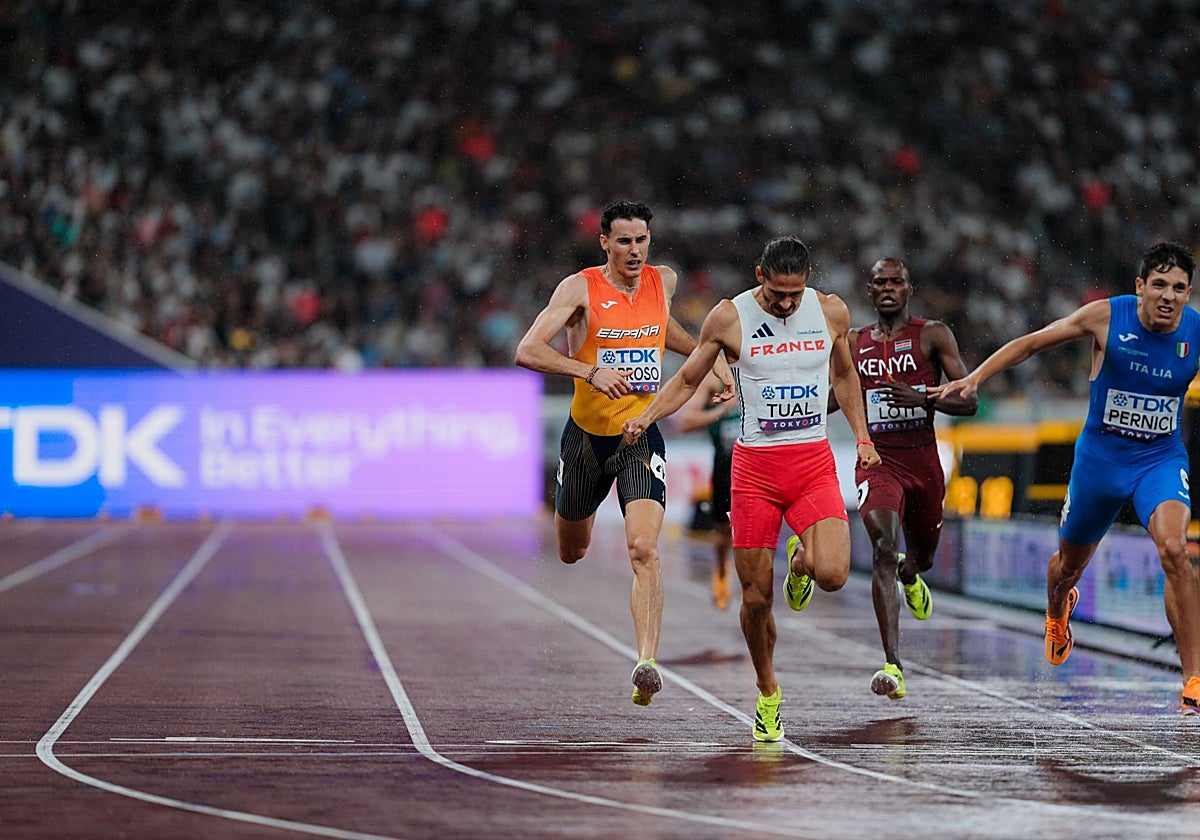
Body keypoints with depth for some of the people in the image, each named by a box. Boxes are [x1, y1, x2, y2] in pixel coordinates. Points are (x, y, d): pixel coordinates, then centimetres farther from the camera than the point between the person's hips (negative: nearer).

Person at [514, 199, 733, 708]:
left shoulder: (664, 281, 1)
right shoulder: (581, 288, -12)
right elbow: (527, 351, -20)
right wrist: (591, 371, -33)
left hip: (642, 436, 1)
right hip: (587, 433, -1)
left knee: (644, 550, -19)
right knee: (571, 553, 18)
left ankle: (646, 664, -26)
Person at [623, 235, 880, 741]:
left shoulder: (831, 312, 2)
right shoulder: (729, 318, -5)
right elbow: (686, 381, 6)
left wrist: (862, 437, 14)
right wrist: (646, 417, -10)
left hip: (814, 462, 1)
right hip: (755, 466, -1)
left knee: (832, 575, -20)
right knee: (756, 597, -1)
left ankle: (802, 562, 19)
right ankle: (767, 693, 23)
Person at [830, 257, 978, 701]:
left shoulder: (933, 335, -1)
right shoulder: (853, 342, 7)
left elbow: (969, 401, -6)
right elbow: (828, 401, 20)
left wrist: (921, 398, -23)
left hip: (923, 461, 1)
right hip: (876, 461, -1)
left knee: (921, 558, 19)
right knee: (883, 546, -25)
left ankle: (909, 573, 62)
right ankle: (892, 666, -31)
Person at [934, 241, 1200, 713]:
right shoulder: (1106, 317, -15)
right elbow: (1031, 343, -5)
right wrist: (974, 378, -11)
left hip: (1161, 460, -1)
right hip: (1100, 457, 1)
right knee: (1069, 563, 19)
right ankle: (1057, 611, 58)